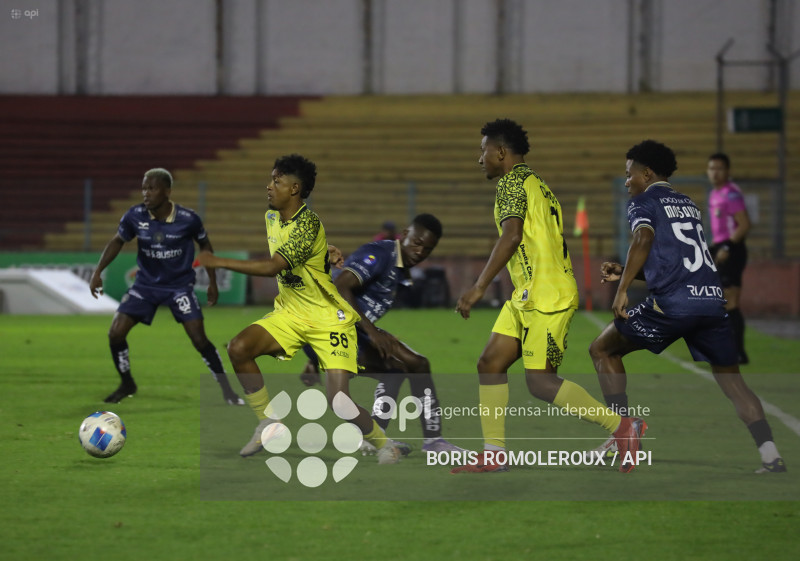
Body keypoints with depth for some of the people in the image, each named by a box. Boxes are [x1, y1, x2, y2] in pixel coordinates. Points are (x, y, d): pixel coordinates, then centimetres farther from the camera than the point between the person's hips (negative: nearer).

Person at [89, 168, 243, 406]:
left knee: (199, 339, -15)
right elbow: (118, 241, 5)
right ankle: (127, 384, 17)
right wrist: (98, 272, -2)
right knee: (115, 334, -8)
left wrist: (212, 282, 5)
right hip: (146, 284, 3)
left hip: (179, 285, -3)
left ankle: (227, 390, 2)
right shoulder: (135, 216, -14)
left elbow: (204, 245, 2)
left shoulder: (188, 219, -18)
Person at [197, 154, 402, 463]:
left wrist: (218, 262, -28)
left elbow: (272, 266, -31)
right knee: (238, 348, -15)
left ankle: (383, 444, 11)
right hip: (290, 313, 8)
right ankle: (268, 424, -1)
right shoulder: (271, 217, 4)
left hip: (329, 319, -8)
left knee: (338, 400, -17)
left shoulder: (308, 223, -23)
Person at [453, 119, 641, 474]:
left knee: (540, 382, -11)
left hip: (544, 295, -10)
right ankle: (493, 454, 7)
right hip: (526, 297, 10)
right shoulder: (535, 184, 21)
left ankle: (623, 427, -9)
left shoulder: (512, 181, -9)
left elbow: (512, 235, -23)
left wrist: (479, 287, -25)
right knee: (490, 364, 7)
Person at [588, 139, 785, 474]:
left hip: (672, 303, -6)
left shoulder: (644, 201, 6)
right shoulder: (688, 204, 27)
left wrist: (622, 289, -15)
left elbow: (644, 239, -15)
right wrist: (624, 273, 31)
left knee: (602, 349, 13)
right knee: (731, 380, 12)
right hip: (712, 299, 6)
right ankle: (771, 455, -6)